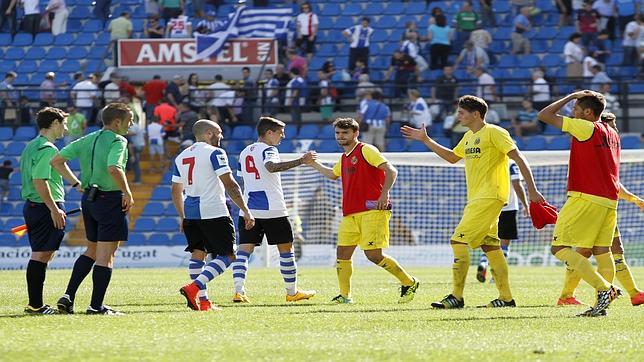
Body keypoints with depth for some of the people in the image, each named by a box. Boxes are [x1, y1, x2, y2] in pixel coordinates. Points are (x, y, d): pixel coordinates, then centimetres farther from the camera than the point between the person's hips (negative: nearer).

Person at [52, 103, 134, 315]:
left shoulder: (87, 140, 11)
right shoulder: (118, 141, -12)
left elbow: (56, 161, 8)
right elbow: (114, 169, -30)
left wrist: (77, 183, 13)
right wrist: (127, 193, -18)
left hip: (88, 198, 8)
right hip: (111, 200, -8)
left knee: (92, 250, 19)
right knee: (106, 254, -2)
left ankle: (68, 296, 10)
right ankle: (96, 306, -1)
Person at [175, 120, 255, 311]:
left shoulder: (181, 157, 15)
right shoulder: (214, 153, -6)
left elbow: (176, 191, 19)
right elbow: (230, 185, -12)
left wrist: (183, 218, 28)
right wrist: (246, 211, -11)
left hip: (190, 212, 7)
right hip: (214, 212, -7)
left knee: (198, 253, 12)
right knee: (227, 255, -2)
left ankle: (203, 300, 6)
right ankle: (194, 287, -18)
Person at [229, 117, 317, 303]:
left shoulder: (244, 153, 16)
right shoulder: (268, 150, -8)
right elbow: (271, 166, -30)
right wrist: (301, 161, -32)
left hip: (248, 210, 6)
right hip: (272, 209, -6)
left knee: (244, 250, -2)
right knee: (286, 249, 9)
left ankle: (238, 290, -19)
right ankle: (292, 292, 16)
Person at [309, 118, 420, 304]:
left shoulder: (366, 151, -6)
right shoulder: (344, 158, 20)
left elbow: (391, 170, -14)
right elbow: (332, 174, 43)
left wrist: (384, 194, -23)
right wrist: (314, 164, 37)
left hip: (372, 210, -8)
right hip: (350, 214, 9)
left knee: (374, 255, -13)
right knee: (343, 253, 2)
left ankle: (409, 283, 1)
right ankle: (344, 295, 10)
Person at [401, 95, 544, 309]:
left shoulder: (494, 133, -9)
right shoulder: (469, 137, 18)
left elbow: (519, 158, -13)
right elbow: (452, 157, 34)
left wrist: (532, 189, -19)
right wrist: (426, 141, 28)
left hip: (489, 197, -9)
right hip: (476, 199, 9)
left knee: (459, 240, -14)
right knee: (489, 246, 8)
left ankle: (456, 297, -14)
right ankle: (506, 297, 10)